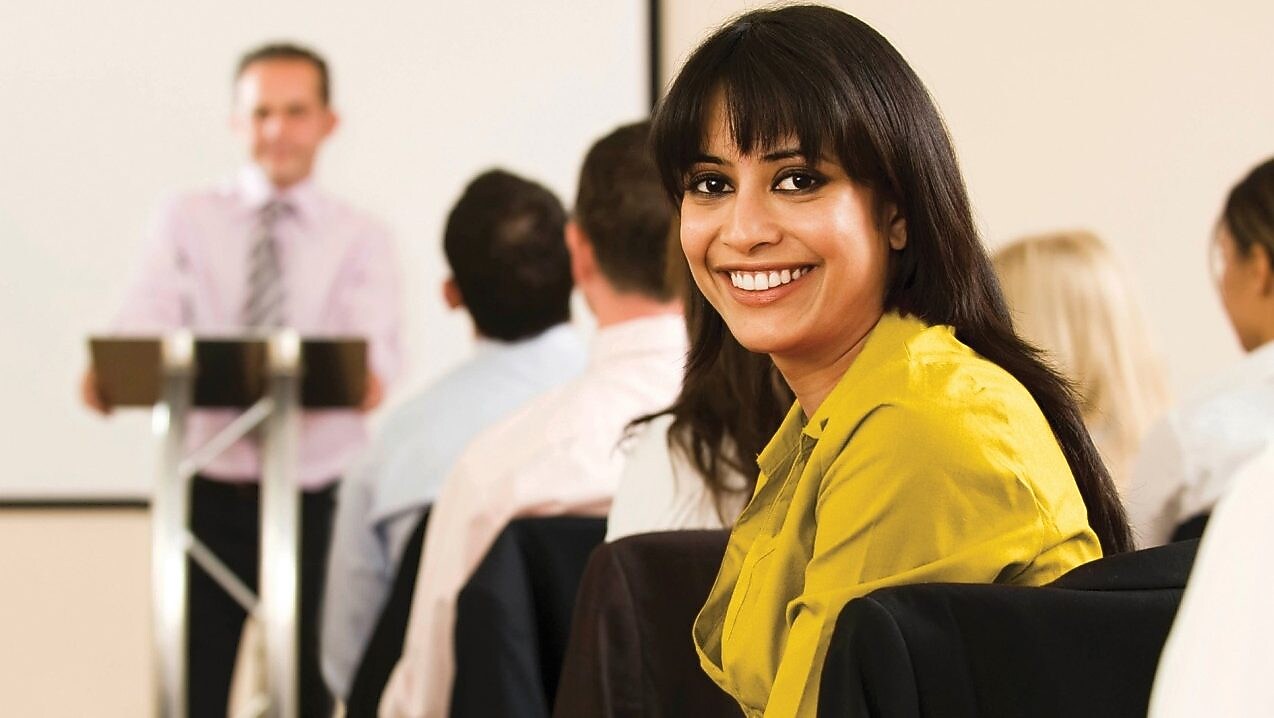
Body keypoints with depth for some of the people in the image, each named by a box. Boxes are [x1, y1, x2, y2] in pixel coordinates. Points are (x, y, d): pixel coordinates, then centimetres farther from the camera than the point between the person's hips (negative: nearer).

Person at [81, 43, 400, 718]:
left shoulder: (361, 238, 6)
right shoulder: (188, 220, 7)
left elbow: (375, 341, -12)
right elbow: (145, 322, -8)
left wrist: (367, 375, -36)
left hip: (318, 501, 0)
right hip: (210, 494, 0)